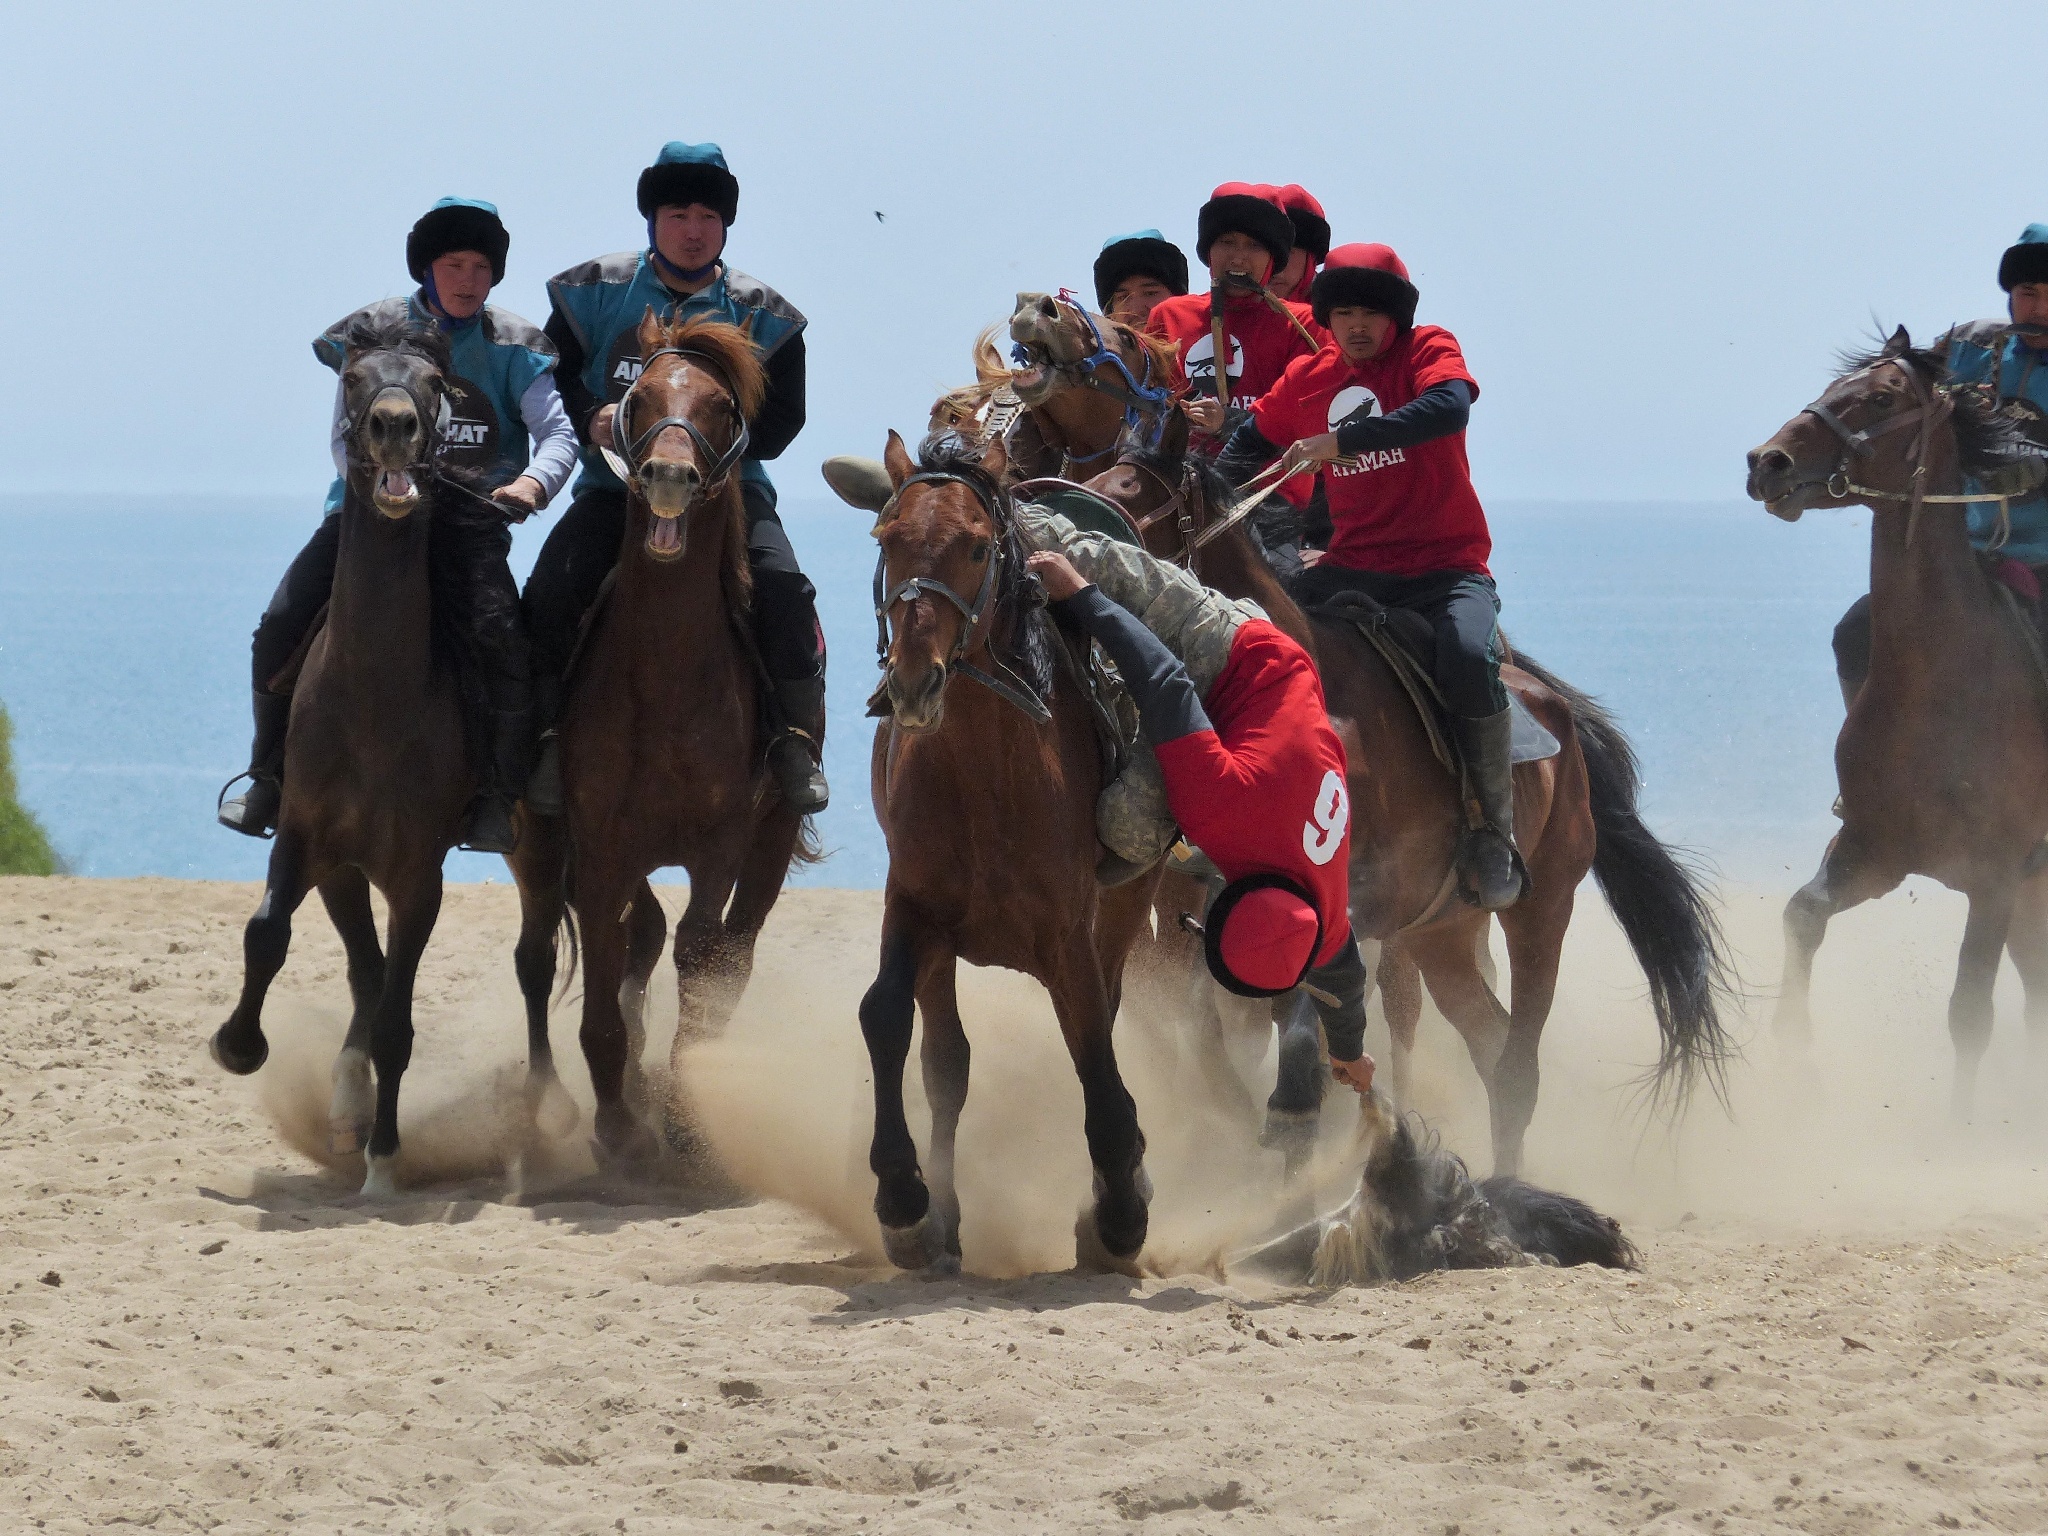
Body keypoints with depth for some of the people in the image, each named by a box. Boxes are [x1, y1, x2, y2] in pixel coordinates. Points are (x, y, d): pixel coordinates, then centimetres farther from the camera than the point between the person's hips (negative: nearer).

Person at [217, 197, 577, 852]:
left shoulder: (511, 348, 3)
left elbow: (557, 430, -5)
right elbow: (345, 437, 1)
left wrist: (534, 481, -27)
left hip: (472, 522, -1)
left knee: (501, 641, -25)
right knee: (280, 630, -13)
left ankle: (498, 799, -13)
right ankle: (271, 780, 5)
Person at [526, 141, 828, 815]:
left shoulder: (758, 314, 5)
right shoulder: (597, 292, 6)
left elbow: (781, 419, 3)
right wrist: (592, 421, -13)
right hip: (615, 487, 0)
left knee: (782, 584, -26)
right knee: (551, 589, -23)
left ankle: (796, 741, -19)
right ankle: (551, 738, -13)